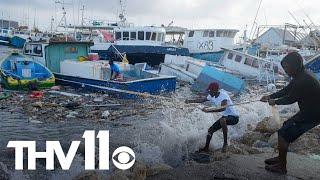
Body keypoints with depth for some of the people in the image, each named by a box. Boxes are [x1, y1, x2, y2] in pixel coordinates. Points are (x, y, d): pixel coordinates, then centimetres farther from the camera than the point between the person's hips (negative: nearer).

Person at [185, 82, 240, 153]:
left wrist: (209, 110, -49)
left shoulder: (223, 95, -26)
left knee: (222, 120, -39)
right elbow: (203, 100, 18)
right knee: (210, 130, 8)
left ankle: (225, 143, -26)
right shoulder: (212, 96, -1)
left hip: (234, 117, -9)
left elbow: (223, 108, -43)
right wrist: (190, 101, 13)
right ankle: (206, 148, 29)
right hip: (225, 116, 9)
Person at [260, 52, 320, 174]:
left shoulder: (304, 80, -27)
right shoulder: (301, 75, 6)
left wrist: (275, 102, -4)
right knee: (286, 127, 19)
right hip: (309, 111, 10)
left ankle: (281, 167, 7)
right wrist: (270, 96, 9)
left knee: (283, 133, -6)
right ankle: (280, 158, 30)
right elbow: (286, 90, 14)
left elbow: (291, 98, -20)